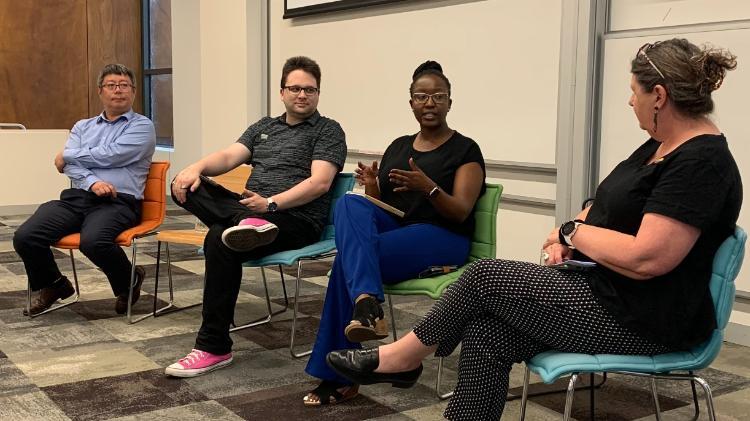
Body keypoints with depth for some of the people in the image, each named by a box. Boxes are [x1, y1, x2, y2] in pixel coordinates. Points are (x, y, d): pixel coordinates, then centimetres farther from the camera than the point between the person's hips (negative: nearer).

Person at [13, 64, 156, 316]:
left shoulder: (142, 126, 8)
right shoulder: (83, 127, 24)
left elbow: (109, 156, -7)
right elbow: (71, 165, 7)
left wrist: (68, 156, 8)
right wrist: (92, 182, -14)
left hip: (118, 202, -5)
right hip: (76, 197, 5)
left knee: (93, 241, -36)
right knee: (25, 236, -18)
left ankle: (128, 283, -3)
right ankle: (52, 285, 12)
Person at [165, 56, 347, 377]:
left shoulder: (328, 131, 5)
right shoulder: (264, 127, 24)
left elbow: (320, 183, -10)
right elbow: (228, 157, 10)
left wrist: (271, 203, -24)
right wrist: (197, 167, -12)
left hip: (297, 220, -6)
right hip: (248, 208, 6)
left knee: (220, 240, -32)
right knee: (185, 186, -13)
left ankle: (214, 348, -24)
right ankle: (247, 224, -38)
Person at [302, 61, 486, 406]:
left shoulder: (465, 150, -1)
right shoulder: (398, 146, 17)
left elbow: (461, 213, -11)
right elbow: (378, 203, 15)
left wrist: (428, 187, -30)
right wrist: (371, 184, -8)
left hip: (441, 238, -6)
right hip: (392, 227, 6)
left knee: (347, 259, -29)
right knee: (350, 205, -29)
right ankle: (367, 304, -49)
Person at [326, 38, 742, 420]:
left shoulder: (700, 163, -21)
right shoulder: (662, 146, 11)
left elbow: (645, 259, -28)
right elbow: (612, 203, 18)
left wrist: (574, 232, -13)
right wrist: (570, 234, -4)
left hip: (642, 321, -9)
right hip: (609, 295, 9)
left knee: (485, 275, -8)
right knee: (488, 331, -5)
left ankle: (401, 357, 14)